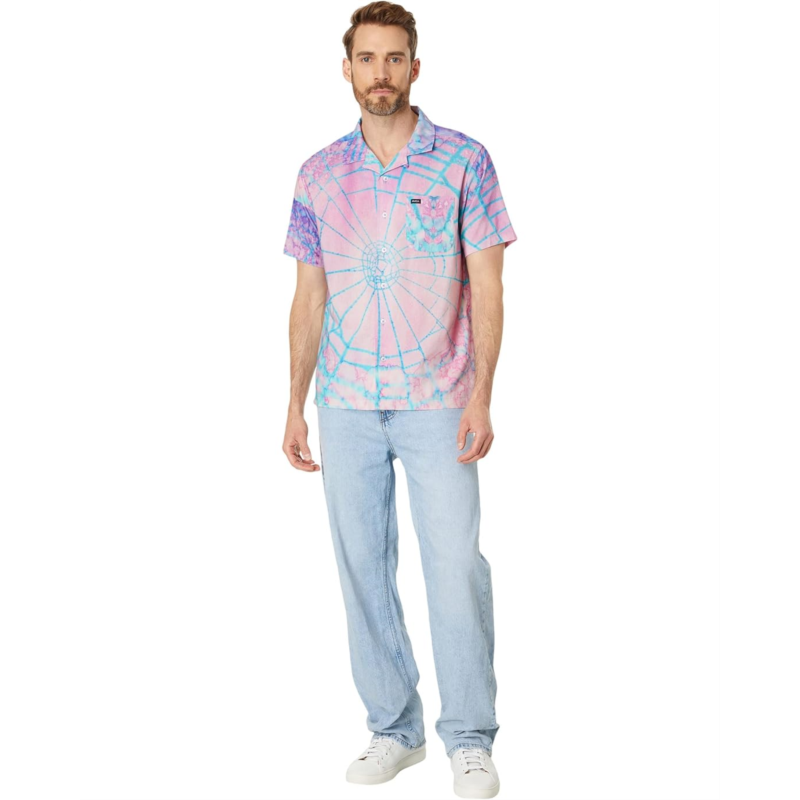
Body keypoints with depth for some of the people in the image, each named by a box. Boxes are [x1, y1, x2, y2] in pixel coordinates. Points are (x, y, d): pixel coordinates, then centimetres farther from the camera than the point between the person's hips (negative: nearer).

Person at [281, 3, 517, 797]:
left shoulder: (464, 161, -1)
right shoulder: (319, 174, 7)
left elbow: (486, 286, -3)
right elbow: (309, 297, 10)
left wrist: (480, 395, -13)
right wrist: (295, 407, 5)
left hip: (437, 403, -3)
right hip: (346, 404, 3)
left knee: (456, 565, -4)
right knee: (363, 568, 8)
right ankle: (393, 728, 23)